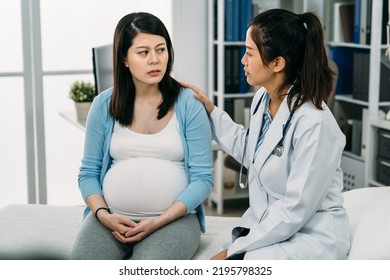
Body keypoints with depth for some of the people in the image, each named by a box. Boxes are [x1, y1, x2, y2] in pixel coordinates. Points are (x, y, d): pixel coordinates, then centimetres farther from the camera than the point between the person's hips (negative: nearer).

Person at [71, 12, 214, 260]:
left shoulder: (189, 104, -3)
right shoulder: (104, 105, 5)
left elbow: (203, 177, -5)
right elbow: (89, 172, 8)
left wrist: (160, 221, -15)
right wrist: (103, 214, -10)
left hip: (174, 218, -2)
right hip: (112, 217, 2)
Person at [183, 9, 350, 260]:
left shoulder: (314, 123, -23)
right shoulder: (263, 99, 2)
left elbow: (296, 209, -22)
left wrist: (235, 248, -17)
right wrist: (211, 110, 18)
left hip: (311, 235, -7)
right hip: (266, 226, 7)